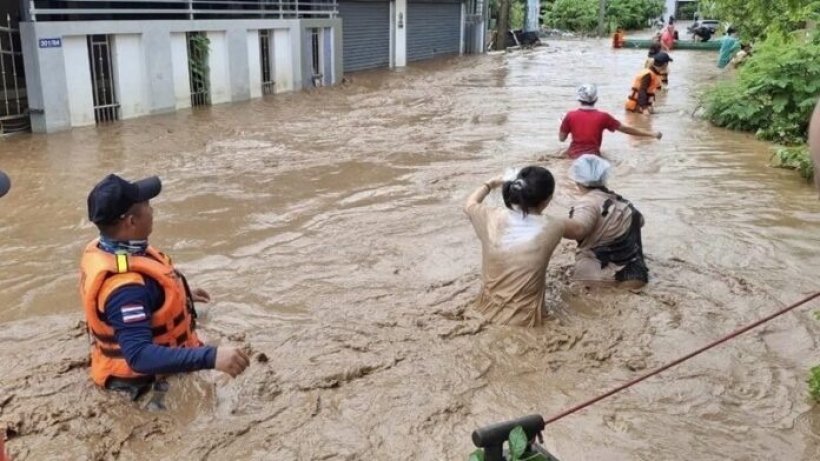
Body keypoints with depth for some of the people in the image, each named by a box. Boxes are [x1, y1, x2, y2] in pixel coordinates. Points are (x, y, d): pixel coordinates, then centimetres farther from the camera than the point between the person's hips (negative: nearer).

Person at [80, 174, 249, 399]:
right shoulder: (124, 285, -38)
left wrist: (180, 296, 22)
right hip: (147, 382, -9)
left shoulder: (103, 251, -7)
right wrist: (211, 357, -52)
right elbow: (139, 356, -45)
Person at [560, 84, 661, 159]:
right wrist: (652, 134, 14)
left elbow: (561, 138, 8)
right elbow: (626, 129, 6)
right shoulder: (602, 116, 1)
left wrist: (563, 122, 28)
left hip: (573, 156, 0)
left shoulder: (570, 116, 0)